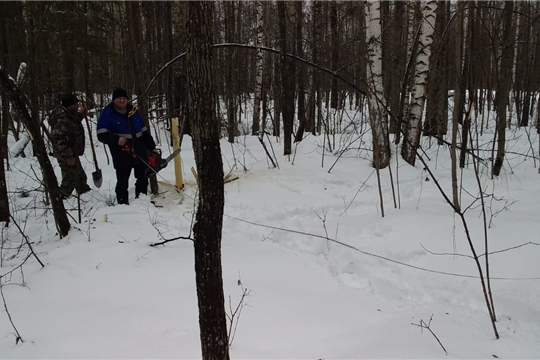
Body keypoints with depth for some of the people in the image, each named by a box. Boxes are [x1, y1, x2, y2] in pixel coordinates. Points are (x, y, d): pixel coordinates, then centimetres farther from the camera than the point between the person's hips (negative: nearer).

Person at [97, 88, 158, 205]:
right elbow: (101, 135, -12)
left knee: (143, 178, 14)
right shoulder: (107, 114, -6)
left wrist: (152, 147, 16)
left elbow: (144, 131, 17)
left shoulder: (133, 111, 12)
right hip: (122, 154, -6)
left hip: (140, 151, 6)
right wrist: (116, 140, -27)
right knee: (123, 181, -3)